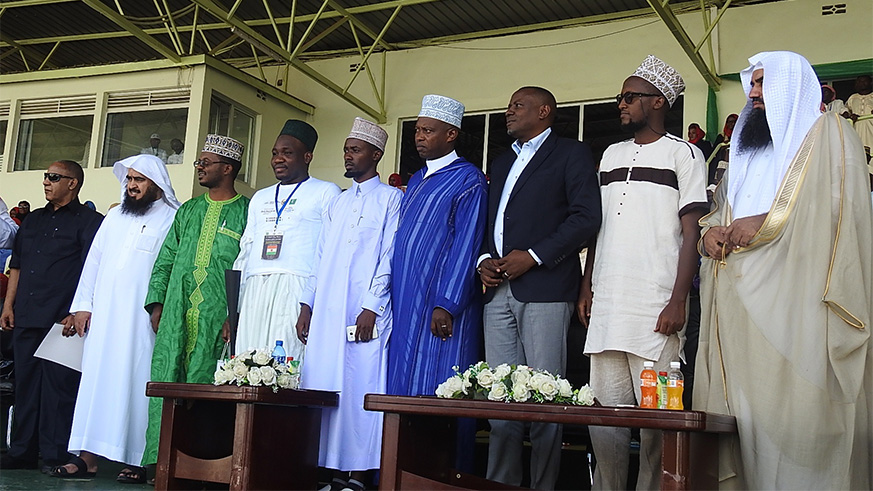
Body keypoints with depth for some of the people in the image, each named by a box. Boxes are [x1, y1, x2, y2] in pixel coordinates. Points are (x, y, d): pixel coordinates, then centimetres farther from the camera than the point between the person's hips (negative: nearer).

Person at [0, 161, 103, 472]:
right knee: (25, 384, 9)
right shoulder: (33, 220, 21)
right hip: (26, 318, 7)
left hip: (61, 319, -6)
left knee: (58, 385, -6)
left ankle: (56, 455, 1)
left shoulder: (89, 221, 0)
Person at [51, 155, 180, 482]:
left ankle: (138, 461, 1)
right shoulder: (115, 218, 19)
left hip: (141, 320, -6)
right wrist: (83, 305, 10)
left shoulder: (172, 220, -1)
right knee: (96, 380, 3)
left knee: (135, 383, -5)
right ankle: (88, 456, 6)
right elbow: (94, 260, 18)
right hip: (102, 317, 6)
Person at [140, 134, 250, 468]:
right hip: (176, 316, 5)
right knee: (165, 380, -1)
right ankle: (159, 459, 4)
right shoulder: (188, 211, 20)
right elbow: (165, 260, 20)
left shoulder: (246, 213, 3)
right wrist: (156, 303, 9)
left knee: (203, 385, -5)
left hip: (218, 319, -5)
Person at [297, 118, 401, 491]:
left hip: (365, 313, -6)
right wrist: (307, 306, 10)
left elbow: (390, 258, -5)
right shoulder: (337, 203, 22)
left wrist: (371, 308, -14)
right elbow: (320, 258, 20)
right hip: (326, 313, 6)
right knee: (322, 386, 1)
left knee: (359, 388, -7)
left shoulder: (390, 198, 3)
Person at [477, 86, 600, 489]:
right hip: (499, 289, 6)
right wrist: (484, 259, 4)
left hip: (544, 287, -6)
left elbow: (587, 215, -7)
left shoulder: (571, 154, 5)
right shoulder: (502, 163, 27)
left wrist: (533, 256, -13)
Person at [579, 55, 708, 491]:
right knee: (603, 411, 4)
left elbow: (691, 234, -3)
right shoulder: (611, 155, 20)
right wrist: (586, 288, 12)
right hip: (605, 305, 5)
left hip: (655, 308, -5)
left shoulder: (683, 154, 3)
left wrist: (678, 302, -12)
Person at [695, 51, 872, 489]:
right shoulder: (747, 152, 29)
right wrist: (710, 232, 2)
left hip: (797, 303, -6)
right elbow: (718, 211, 26)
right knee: (746, 416, -1)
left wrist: (765, 222, -13)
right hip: (742, 309, 6)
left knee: (797, 417, -13)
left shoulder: (826, 133, 9)